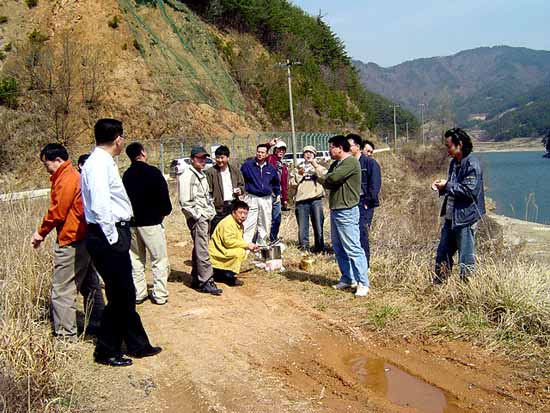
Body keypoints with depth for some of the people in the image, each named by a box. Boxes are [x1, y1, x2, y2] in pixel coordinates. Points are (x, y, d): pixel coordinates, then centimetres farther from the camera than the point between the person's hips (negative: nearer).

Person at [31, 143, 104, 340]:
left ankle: (65, 333, -2)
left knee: (62, 290, -5)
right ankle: (97, 324, 28)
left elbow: (57, 211, -16)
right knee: (89, 284, 18)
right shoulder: (74, 176, 16)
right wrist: (42, 231, 9)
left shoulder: (66, 179, -14)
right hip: (85, 238, 11)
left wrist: (41, 232, -3)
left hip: (71, 241, -11)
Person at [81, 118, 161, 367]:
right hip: (108, 237, -10)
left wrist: (119, 235, 13)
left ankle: (138, 346, 30)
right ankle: (106, 352, 16)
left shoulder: (103, 161, 13)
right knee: (118, 296, 1)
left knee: (126, 294, 17)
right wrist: (112, 237, -18)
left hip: (114, 235, 10)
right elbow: (100, 206, -26)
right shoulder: (99, 164, -17)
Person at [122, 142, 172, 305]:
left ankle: (138, 293, 16)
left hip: (131, 223, 6)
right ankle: (160, 294, 1)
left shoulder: (126, 175, 6)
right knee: (159, 259, 2)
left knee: (136, 259, 14)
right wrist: (165, 211, 6)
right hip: (151, 222, -6)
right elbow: (164, 196, -11)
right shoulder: (153, 172, -11)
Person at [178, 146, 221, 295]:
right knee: (202, 251, -10)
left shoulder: (202, 175, 19)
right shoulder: (187, 176, -10)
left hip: (206, 218, 9)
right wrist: (198, 216, -15)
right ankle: (206, 282, -8)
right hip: (197, 218, -9)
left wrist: (212, 212, 15)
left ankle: (196, 279, 21)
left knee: (200, 249, 13)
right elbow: (185, 202, -16)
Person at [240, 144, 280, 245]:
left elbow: (276, 182, 24)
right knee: (248, 225, -10)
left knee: (265, 225, 9)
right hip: (252, 198, -4)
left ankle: (262, 246, 20)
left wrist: (278, 194, 23)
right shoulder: (248, 165, -2)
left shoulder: (271, 168, 9)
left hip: (267, 199, 4)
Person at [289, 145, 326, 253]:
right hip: (301, 200, 1)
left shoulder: (320, 168, 17)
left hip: (316, 200, -1)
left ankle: (319, 249, 5)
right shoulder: (297, 169, 20)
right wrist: (299, 174, -3)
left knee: (318, 226, -4)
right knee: (302, 227, 0)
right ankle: (304, 249, 7)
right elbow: (292, 183, 9)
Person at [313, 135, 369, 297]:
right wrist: (317, 168, -1)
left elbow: (332, 178, -24)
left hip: (347, 212, -10)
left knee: (353, 248, -9)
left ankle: (363, 283, -5)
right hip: (335, 210, 10)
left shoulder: (351, 162, -13)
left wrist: (321, 176, -3)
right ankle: (347, 278, 24)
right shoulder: (335, 165, 17)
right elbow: (327, 183, 11)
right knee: (339, 248, 14)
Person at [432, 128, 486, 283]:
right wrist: (441, 187, 5)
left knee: (466, 259, 1)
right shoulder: (454, 163, 13)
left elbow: (470, 190, -24)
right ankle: (437, 284, 27)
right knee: (442, 254, 16)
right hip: (451, 216, 9)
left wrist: (447, 186, -16)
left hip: (466, 217, -9)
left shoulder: (472, 164, -15)